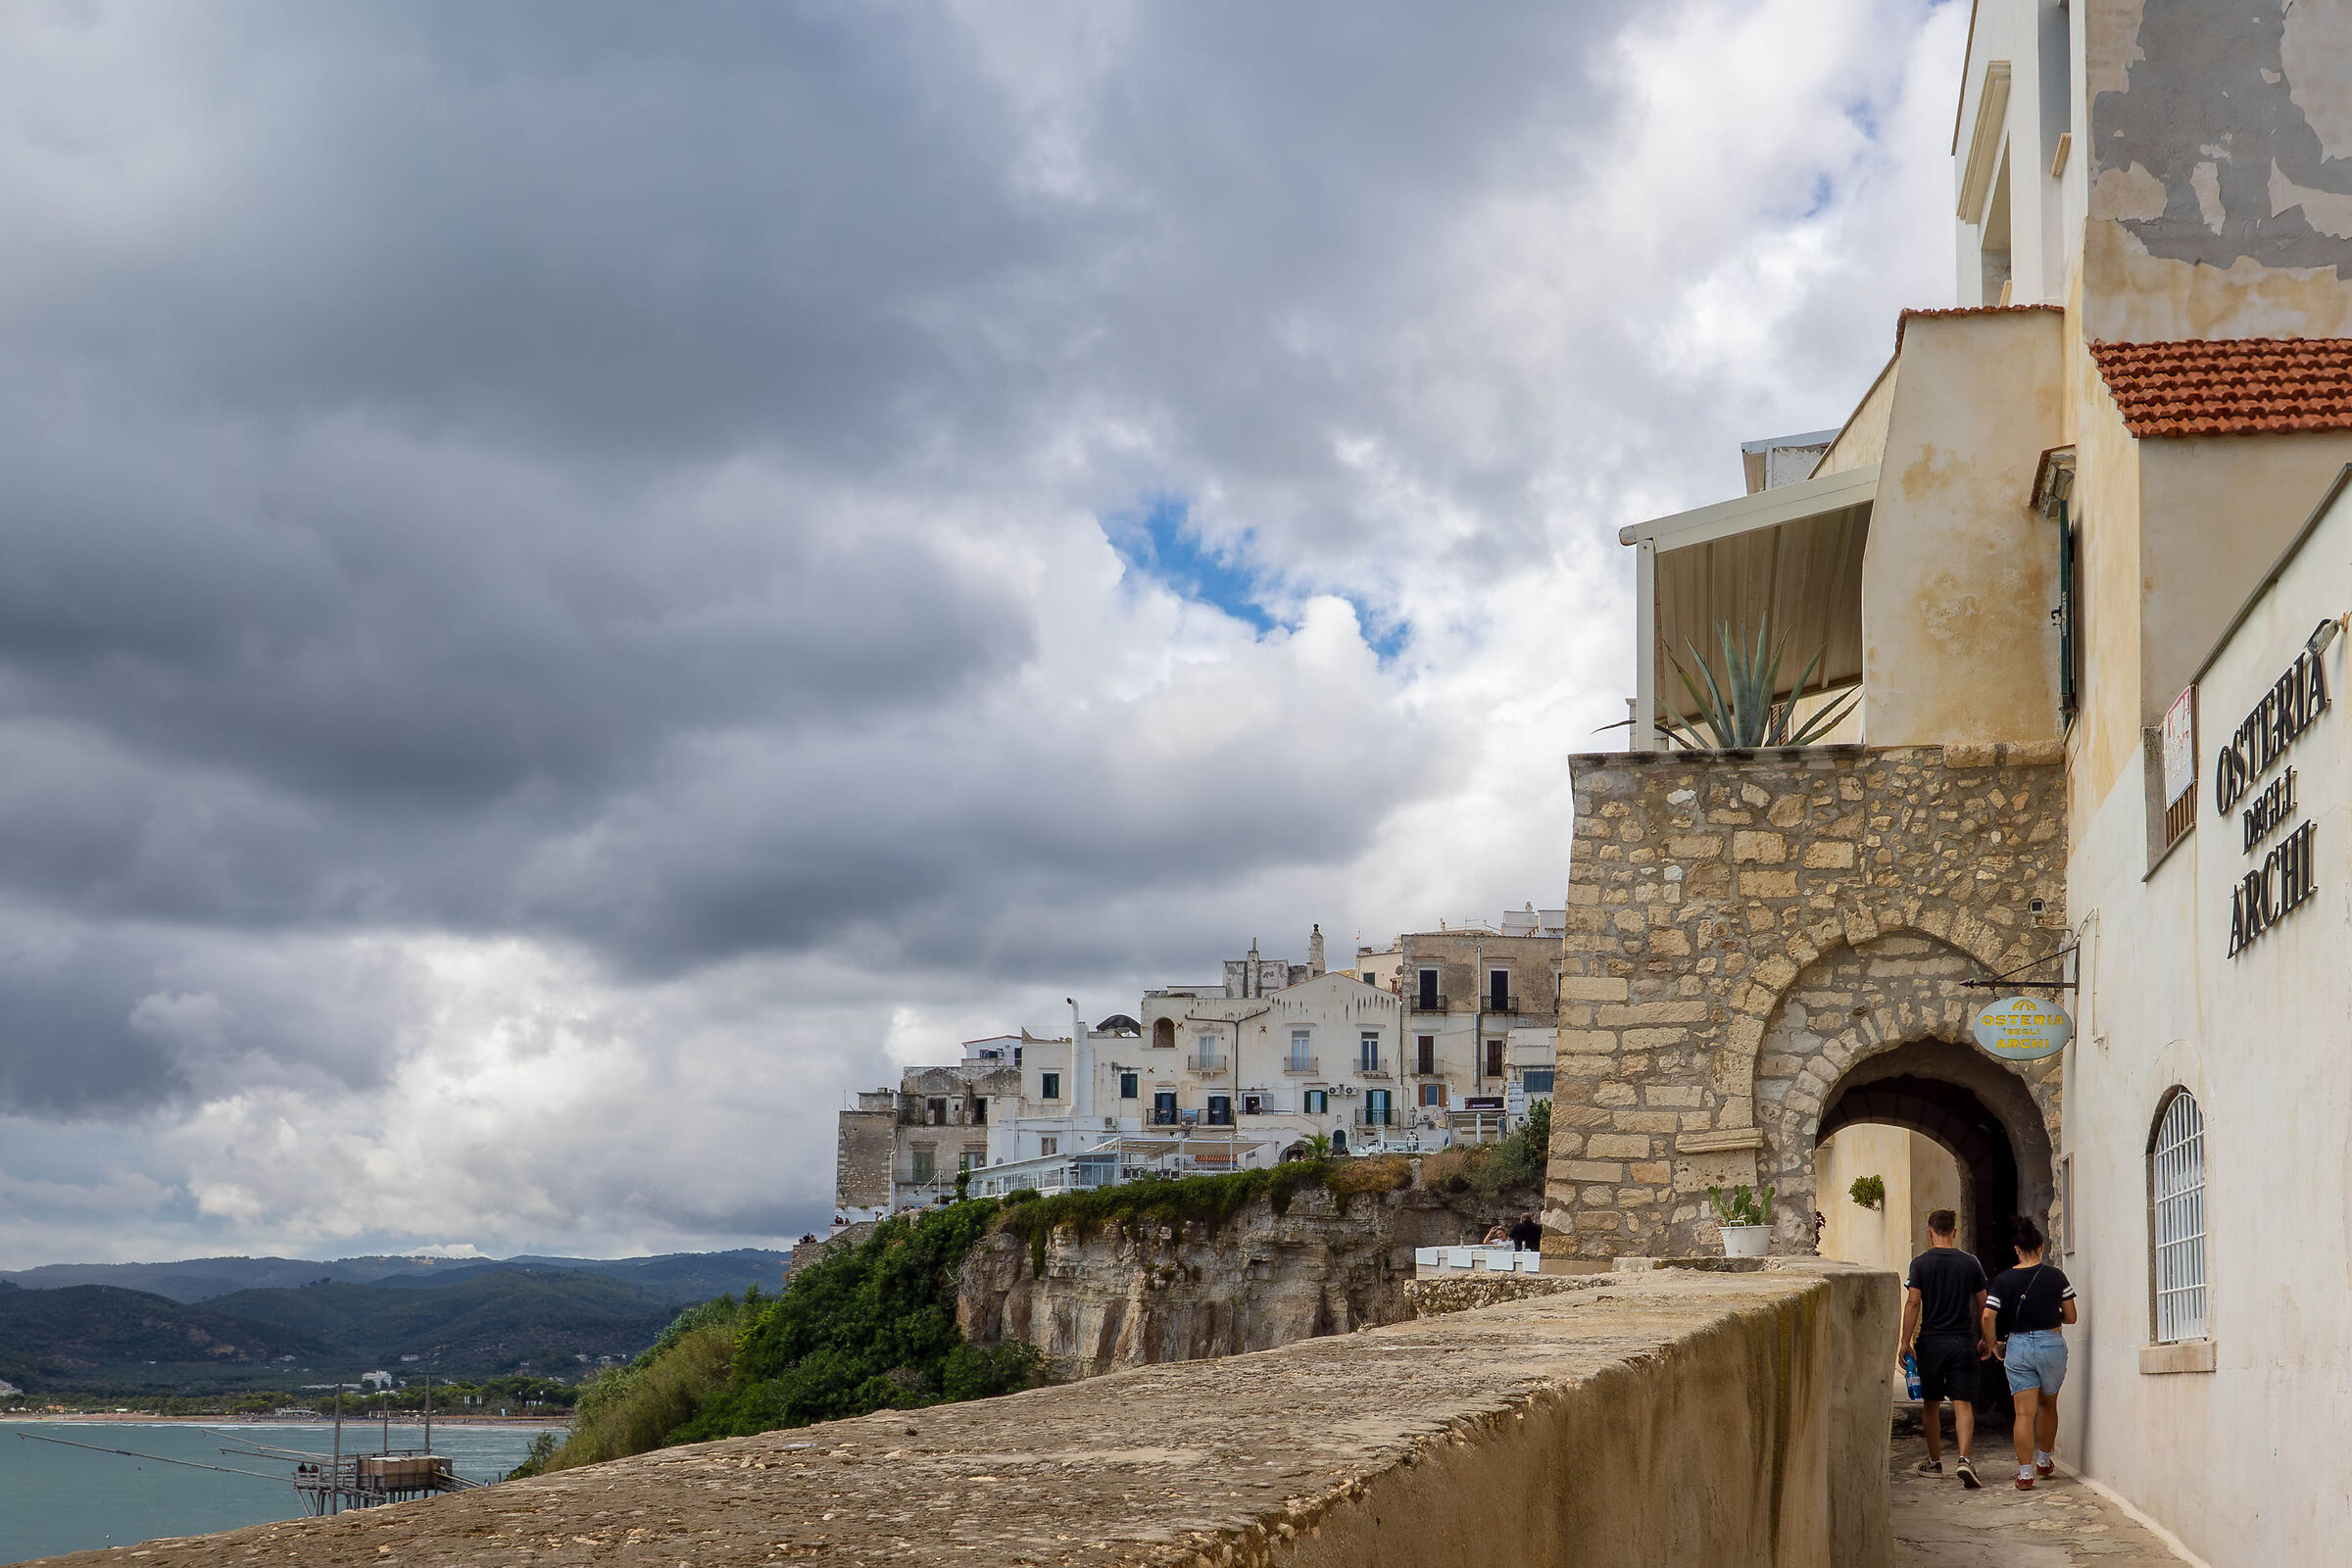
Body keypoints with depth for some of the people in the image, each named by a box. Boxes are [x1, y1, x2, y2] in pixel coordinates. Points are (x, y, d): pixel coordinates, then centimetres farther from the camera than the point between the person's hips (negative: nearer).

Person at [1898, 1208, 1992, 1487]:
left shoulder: (1920, 1263, -4)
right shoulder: (1970, 1262, 2)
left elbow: (1912, 1304, -9)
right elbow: (1982, 1306, 7)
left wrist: (1904, 1342, -4)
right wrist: (1985, 1340, 19)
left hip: (1931, 1341, -1)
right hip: (1963, 1341, 1)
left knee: (1931, 1404, 13)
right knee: (1963, 1404, -2)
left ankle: (1935, 1461, 23)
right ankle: (1964, 1459, -21)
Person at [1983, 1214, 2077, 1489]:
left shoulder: (2004, 1280, -4)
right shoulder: (2055, 1277, -5)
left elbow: (1988, 1317, -9)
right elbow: (2071, 1317, 1)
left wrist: (1994, 1346, 6)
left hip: (2018, 1346, 0)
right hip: (2052, 1343, 0)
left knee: (2024, 1412, 1)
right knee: (2048, 1405, 22)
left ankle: (2025, 1473, -5)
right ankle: (2044, 1460, 37)